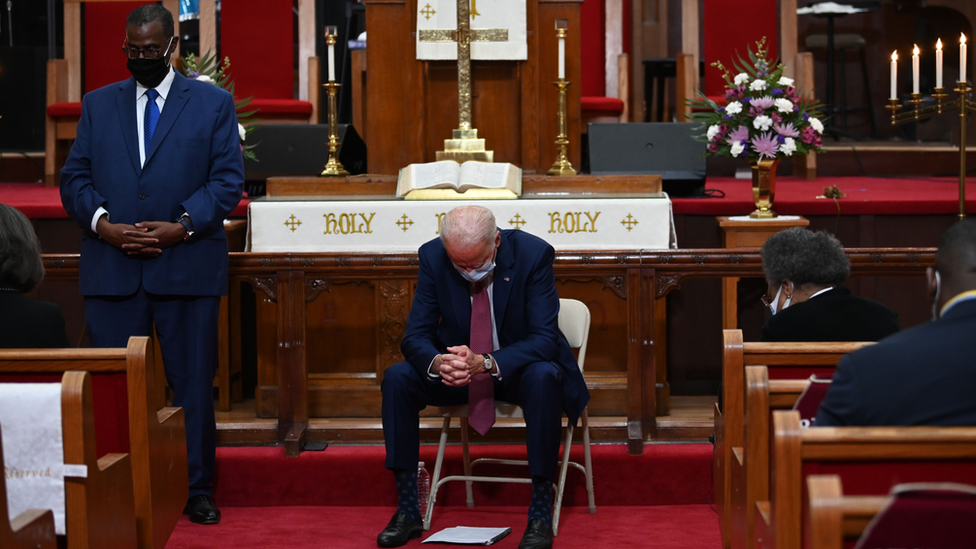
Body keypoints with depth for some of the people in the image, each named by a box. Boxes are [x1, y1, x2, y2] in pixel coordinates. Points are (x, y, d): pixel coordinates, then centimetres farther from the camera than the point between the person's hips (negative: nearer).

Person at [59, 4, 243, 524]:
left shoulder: (213, 103, 8)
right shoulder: (98, 104, 15)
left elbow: (228, 179, 0)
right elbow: (74, 178, 9)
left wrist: (182, 226, -13)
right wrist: (102, 223, -9)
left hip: (186, 266, -2)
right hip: (111, 269, 2)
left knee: (193, 383, 3)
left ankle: (197, 491, 12)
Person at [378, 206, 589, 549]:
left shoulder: (533, 253, -21)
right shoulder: (433, 257, -13)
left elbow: (545, 338, -24)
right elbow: (415, 335, -10)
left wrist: (486, 363, -41)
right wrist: (436, 362, -36)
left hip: (518, 368, -3)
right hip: (457, 365, 3)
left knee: (543, 378, -37)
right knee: (397, 377, -22)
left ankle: (541, 514, -27)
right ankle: (407, 510, -15)